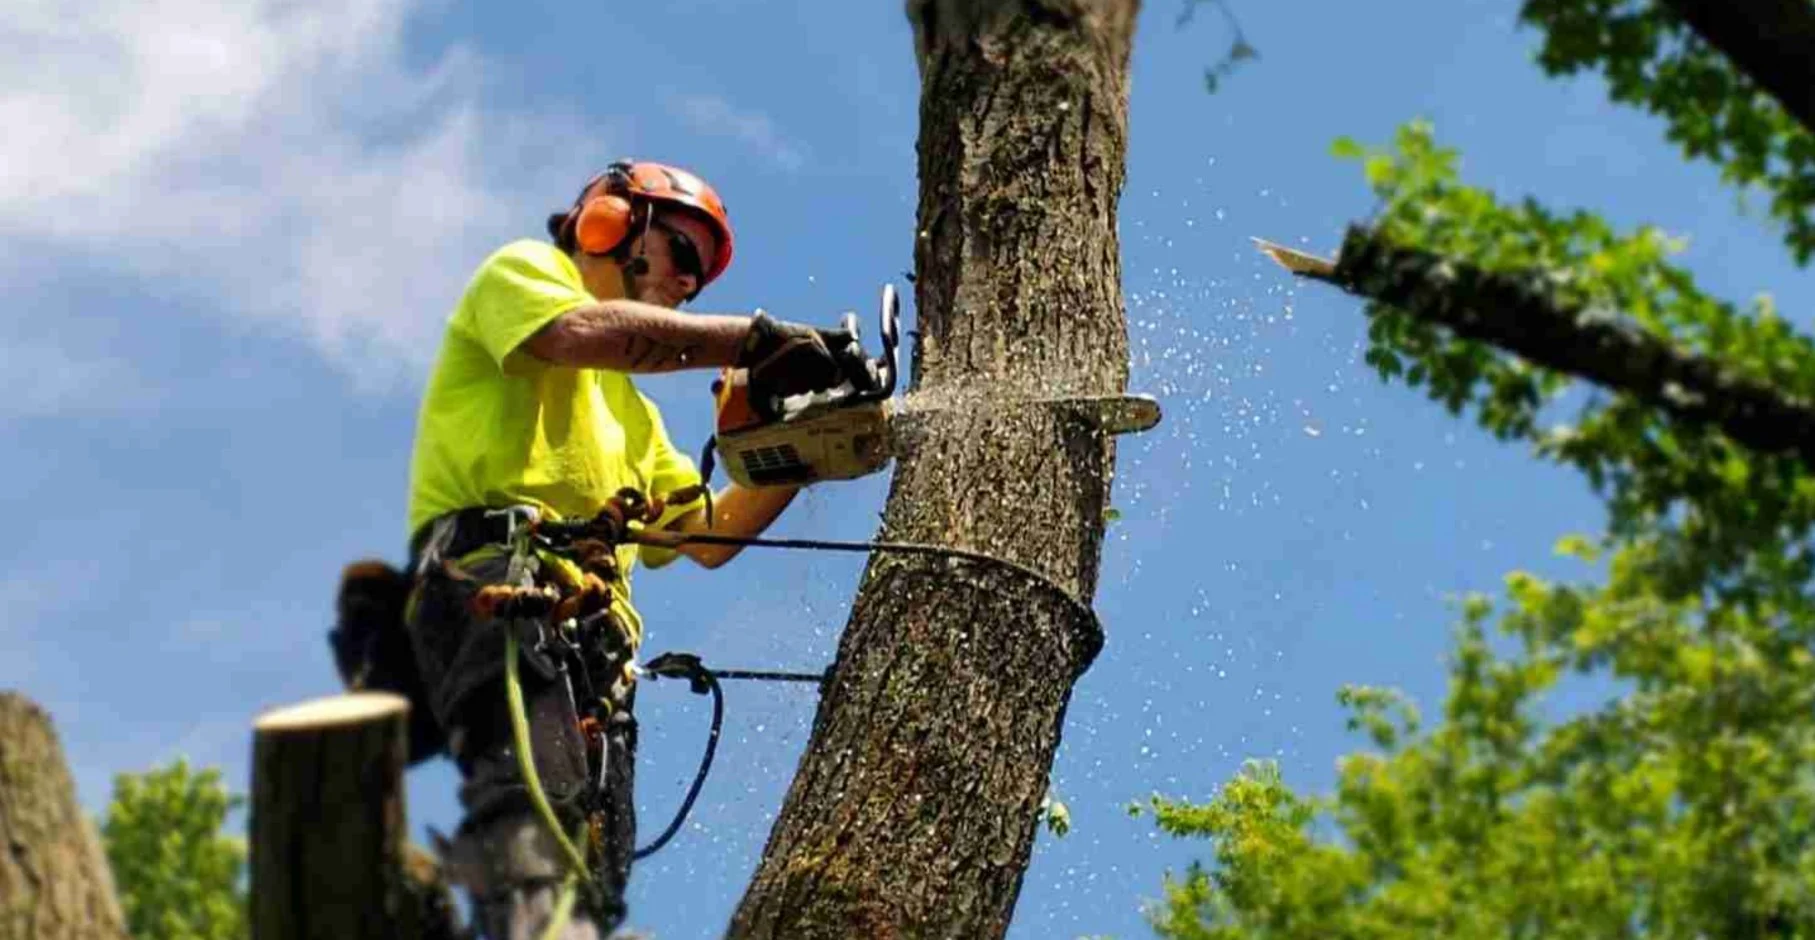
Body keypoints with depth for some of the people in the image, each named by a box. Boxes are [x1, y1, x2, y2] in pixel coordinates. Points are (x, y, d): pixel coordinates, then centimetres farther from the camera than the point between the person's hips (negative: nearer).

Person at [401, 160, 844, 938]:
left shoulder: (629, 410, 41)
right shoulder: (523, 272, 18)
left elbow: (706, 536, 35)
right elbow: (581, 332, -7)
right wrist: (755, 338, -7)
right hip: (492, 567, -9)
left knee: (593, 877, -11)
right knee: (533, 791, -35)